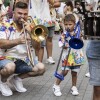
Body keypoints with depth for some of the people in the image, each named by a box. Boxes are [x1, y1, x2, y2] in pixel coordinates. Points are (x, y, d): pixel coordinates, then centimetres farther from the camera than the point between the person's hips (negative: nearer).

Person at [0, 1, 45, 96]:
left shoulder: (29, 27, 5)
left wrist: (30, 31, -18)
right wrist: (18, 41, -39)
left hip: (23, 60, 5)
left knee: (41, 68, -15)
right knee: (10, 67, -38)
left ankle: (17, 78, 8)